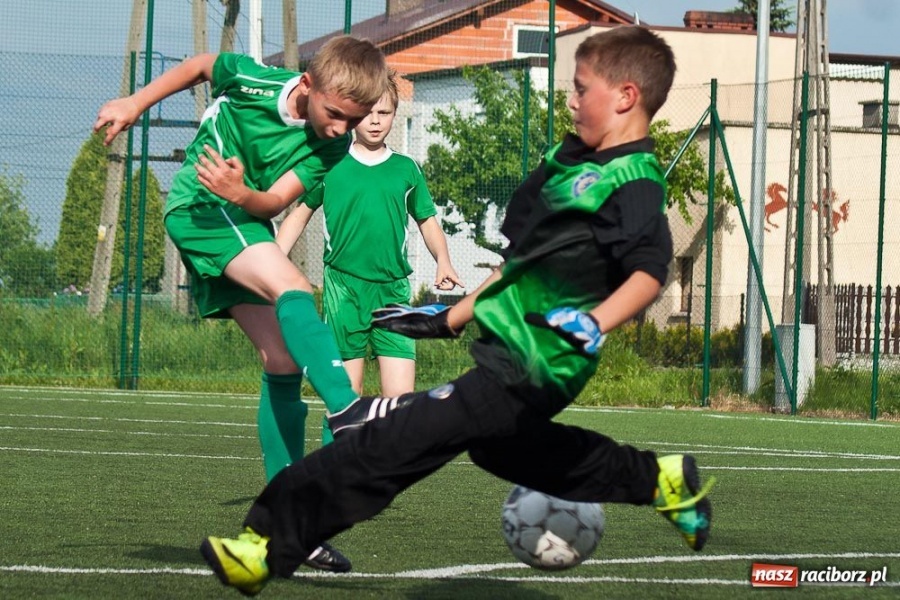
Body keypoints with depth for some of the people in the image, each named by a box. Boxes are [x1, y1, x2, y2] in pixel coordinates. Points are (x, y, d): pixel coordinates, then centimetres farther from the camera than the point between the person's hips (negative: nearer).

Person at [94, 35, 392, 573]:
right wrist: (136, 103, 6)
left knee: (284, 362, -1)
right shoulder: (254, 80, -18)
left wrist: (243, 194, -36)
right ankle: (350, 414, -49)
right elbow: (199, 65, 3)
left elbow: (273, 203, -15)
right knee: (293, 290, -30)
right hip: (199, 208, -6)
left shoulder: (332, 146, -7)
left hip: (243, 220, 6)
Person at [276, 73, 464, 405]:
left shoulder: (406, 169, 11)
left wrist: (443, 261, 3)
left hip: (393, 290, 1)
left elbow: (427, 221, 21)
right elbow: (299, 216, 12)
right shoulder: (330, 165, 5)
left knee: (401, 395, -9)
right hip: (343, 287, -1)